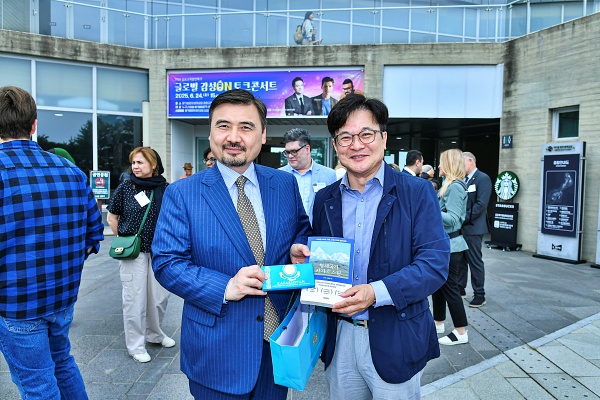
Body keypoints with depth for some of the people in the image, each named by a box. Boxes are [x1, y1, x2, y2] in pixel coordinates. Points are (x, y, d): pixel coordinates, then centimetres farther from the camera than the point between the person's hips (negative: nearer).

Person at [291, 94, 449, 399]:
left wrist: (377, 293, -26)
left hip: (395, 341, -3)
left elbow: (435, 263, -14)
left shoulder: (417, 193, -8)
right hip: (338, 339, 4)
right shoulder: (324, 199, 4)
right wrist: (301, 256, -13)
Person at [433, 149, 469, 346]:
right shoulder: (449, 185, 13)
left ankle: (461, 332, 10)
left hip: (450, 245, -10)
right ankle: (438, 323, 30)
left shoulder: (455, 187, -18)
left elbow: (452, 219, -24)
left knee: (450, 287, -1)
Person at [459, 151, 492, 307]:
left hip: (472, 227, -7)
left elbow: (481, 204, -17)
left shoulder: (482, 178, -9)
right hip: (460, 227, 7)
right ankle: (460, 288, 26)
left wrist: (465, 219, -17)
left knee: (475, 261, -1)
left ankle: (479, 294, 9)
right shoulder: (463, 179, 14)